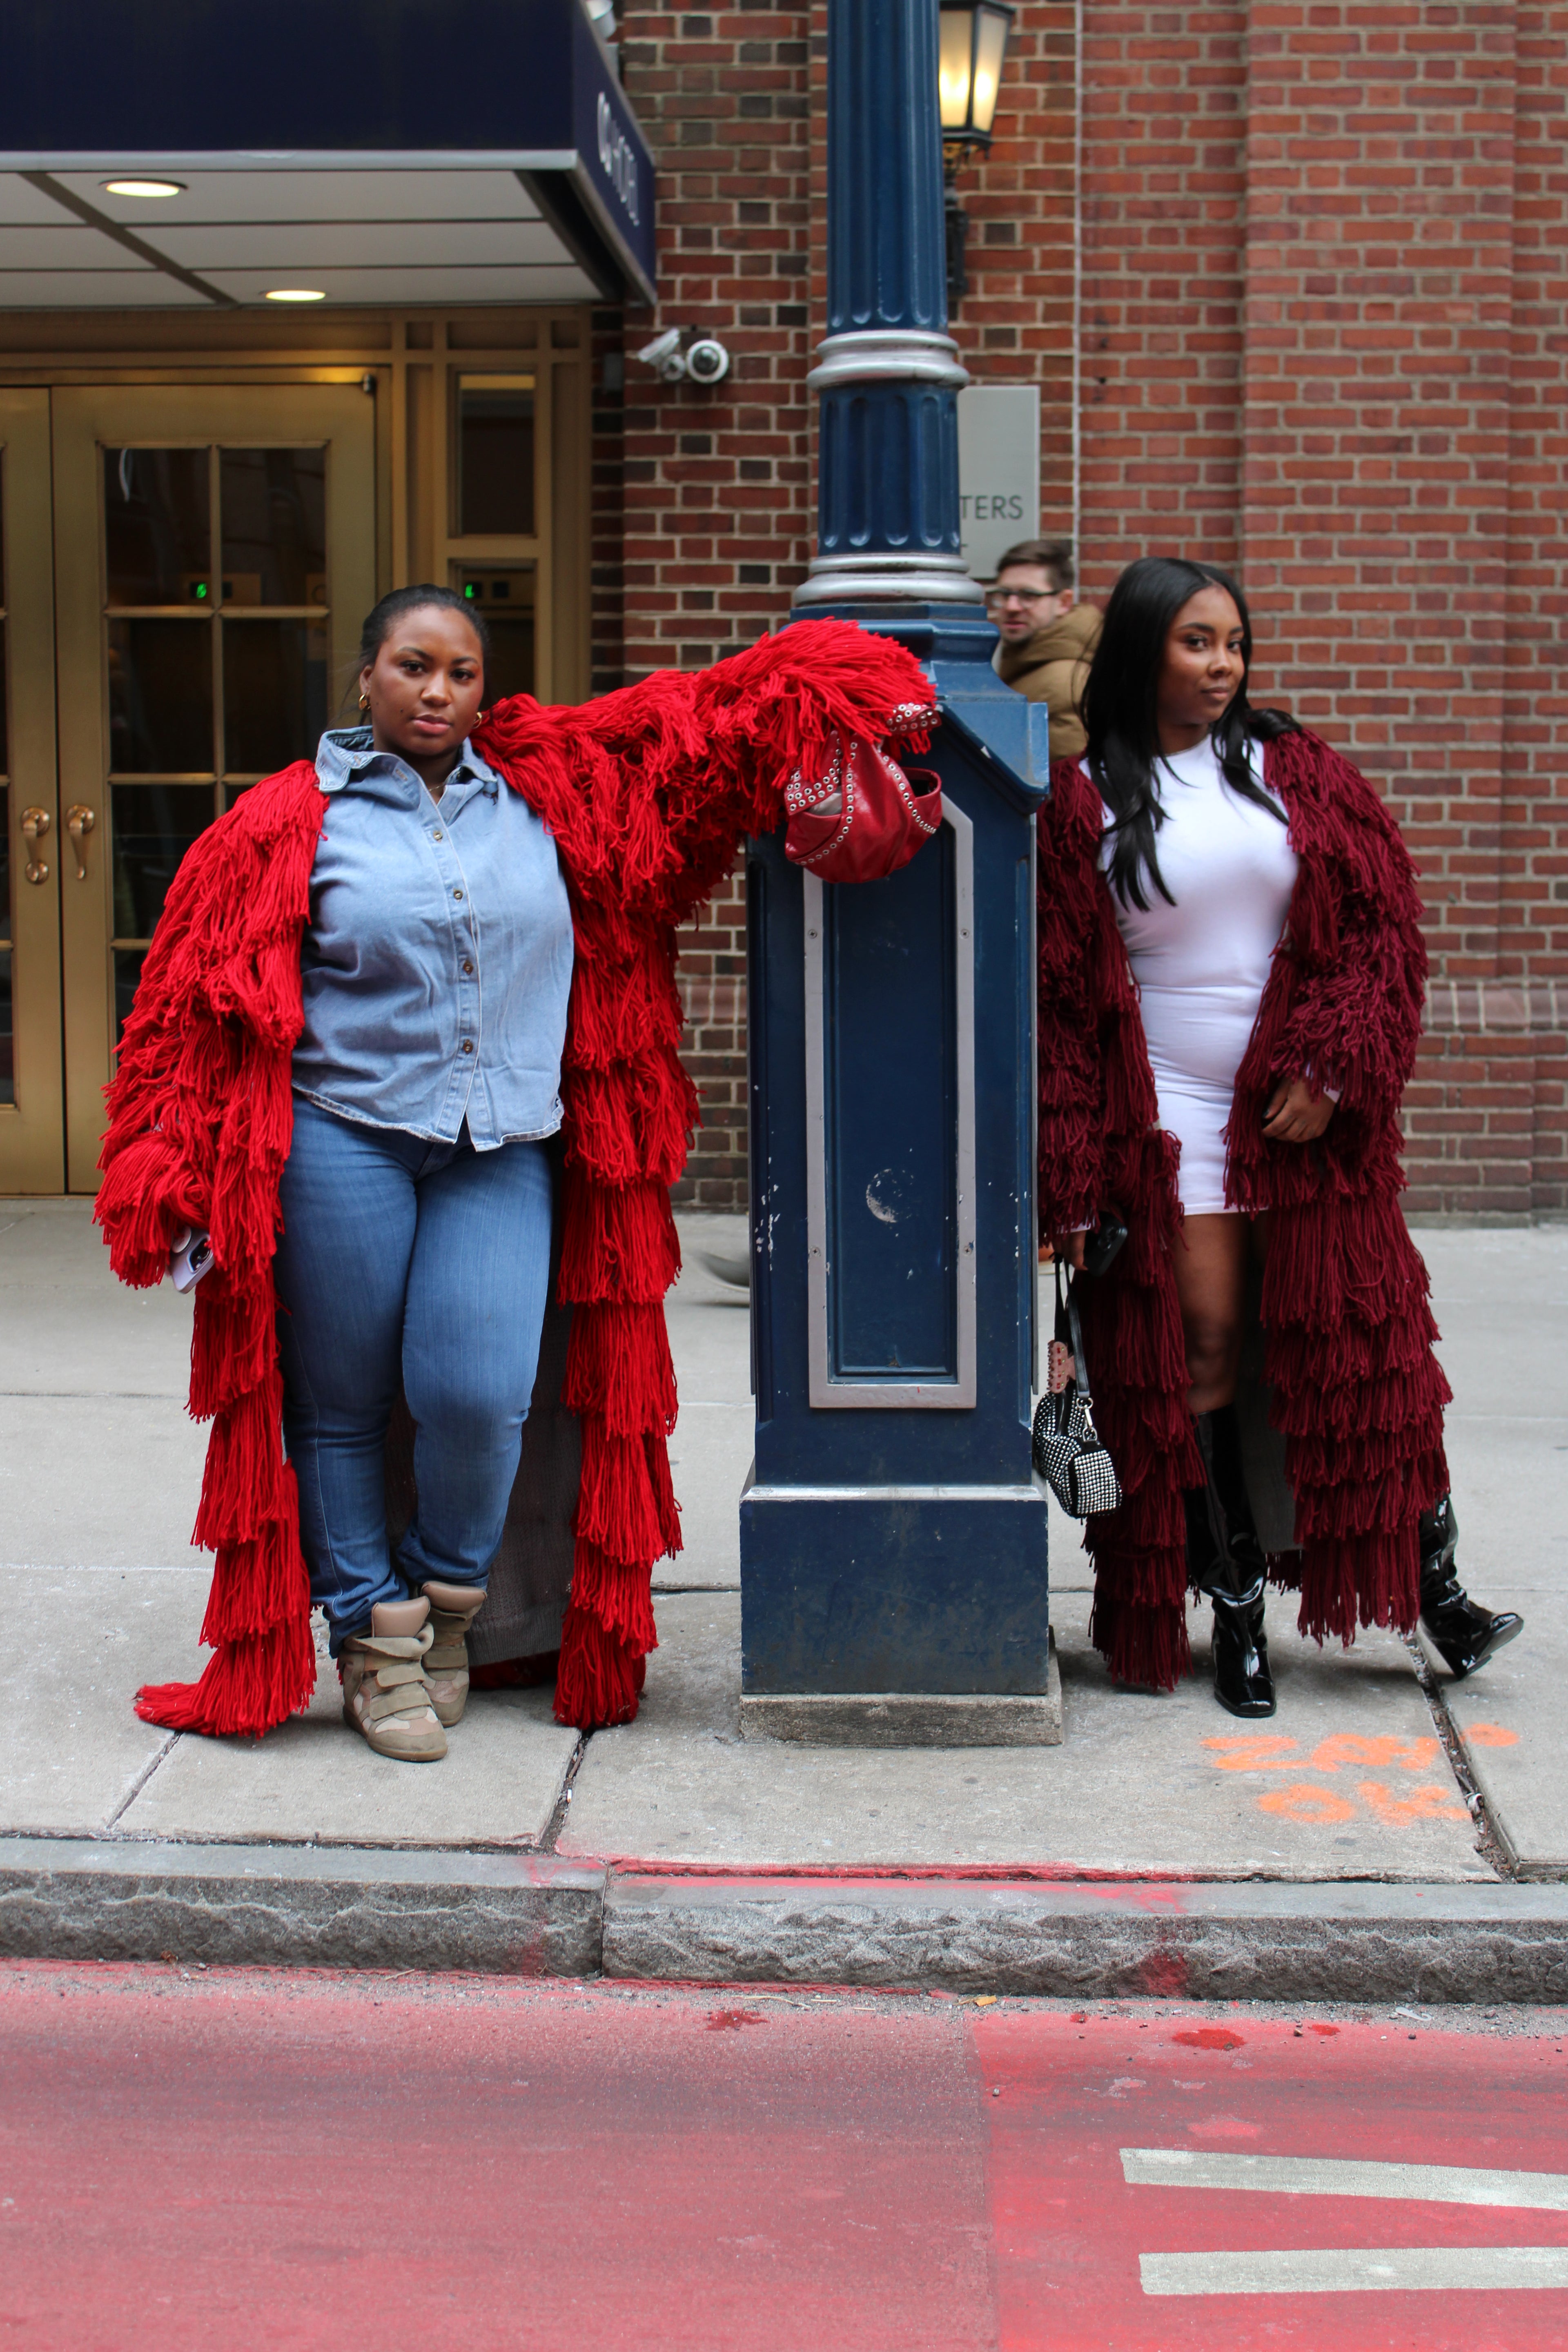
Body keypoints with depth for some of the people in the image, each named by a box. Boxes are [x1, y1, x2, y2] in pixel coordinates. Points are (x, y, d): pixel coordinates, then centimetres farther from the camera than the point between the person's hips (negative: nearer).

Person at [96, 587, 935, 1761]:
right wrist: (171, 1180, -1)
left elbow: (703, 722, 17)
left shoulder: (550, 789, 11)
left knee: (479, 1397, -10)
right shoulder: (296, 821, 3)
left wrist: (851, 687, 12)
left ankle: (444, 1598, 18)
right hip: (342, 1144, -1)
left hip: (505, 1156, 2)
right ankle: (376, 1633, 19)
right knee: (341, 1407, 2)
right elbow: (200, 1003, 3)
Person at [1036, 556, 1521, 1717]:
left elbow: (1382, 917, 2)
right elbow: (1058, 990, 0)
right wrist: (1073, 1173, -5)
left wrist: (1333, 1068, -10)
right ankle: (1237, 1608, 10)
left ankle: (1434, 1587, 12)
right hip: (1166, 1111, -1)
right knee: (1199, 1348, 1)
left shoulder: (1295, 772, 4)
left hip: (1303, 1109, 1)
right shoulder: (1086, 798, 0)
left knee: (1354, 1331, 3)